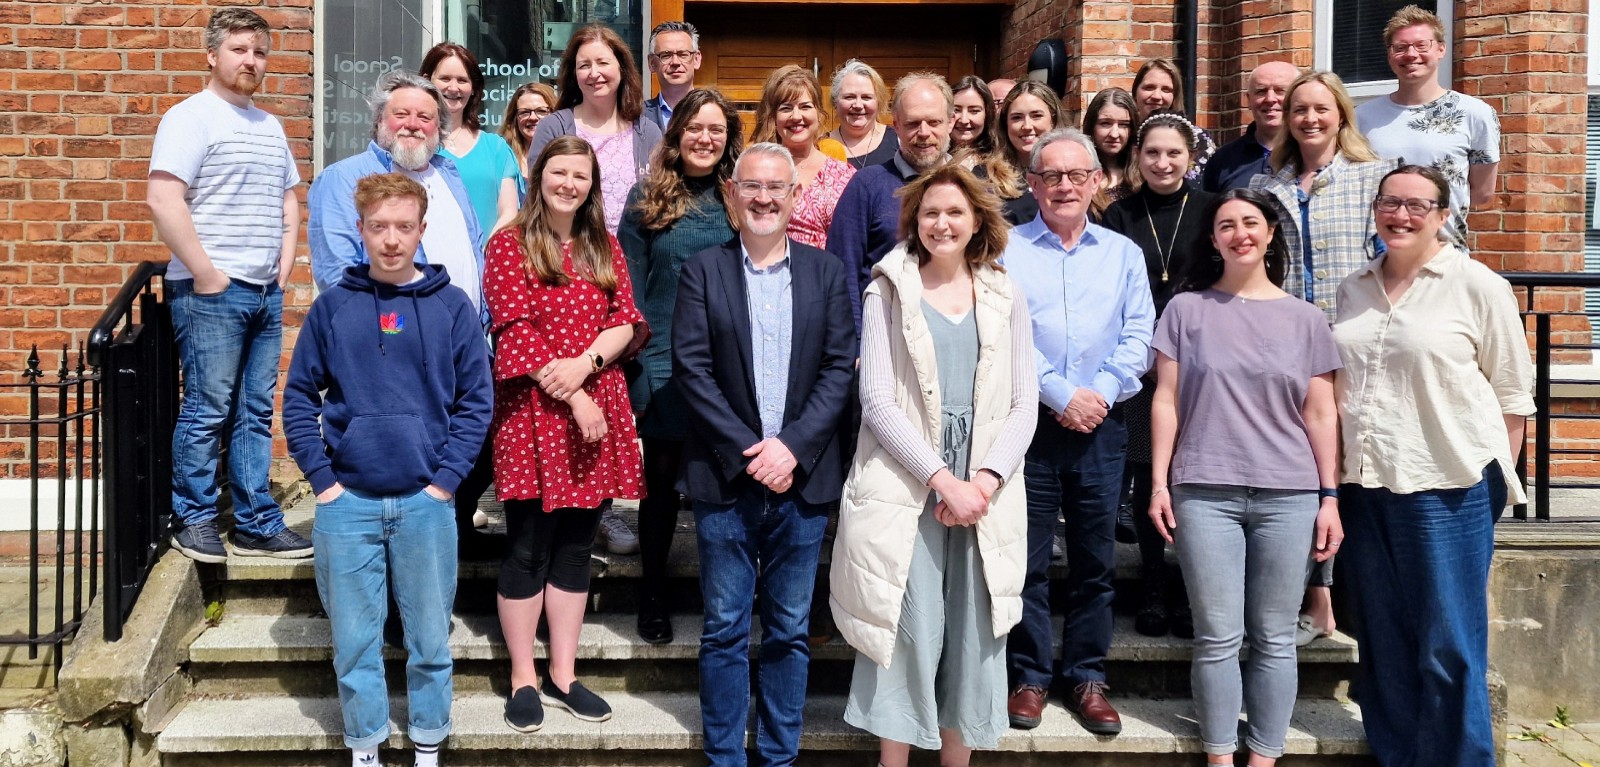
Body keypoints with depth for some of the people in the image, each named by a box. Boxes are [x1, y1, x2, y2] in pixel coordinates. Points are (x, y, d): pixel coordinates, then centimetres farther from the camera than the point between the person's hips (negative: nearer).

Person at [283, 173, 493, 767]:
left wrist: (445, 479, -6)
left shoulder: (452, 306, 1)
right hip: (346, 502, 1)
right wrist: (322, 478, -3)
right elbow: (299, 396, 5)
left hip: (426, 502, 0)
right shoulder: (332, 306, 3)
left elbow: (476, 399, 1)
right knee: (354, 640, 9)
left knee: (430, 638, 8)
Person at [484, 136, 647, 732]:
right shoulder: (510, 243, -1)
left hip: (599, 405, 5)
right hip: (533, 410, -5)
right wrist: (573, 399, -15)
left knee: (575, 546, 10)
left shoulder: (604, 247, 14)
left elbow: (626, 320, 4)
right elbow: (517, 330, -10)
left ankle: (562, 675, 19)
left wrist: (586, 363, -15)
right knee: (529, 548, 2)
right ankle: (523, 680, 13)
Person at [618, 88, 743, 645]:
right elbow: (629, 286, 1)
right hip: (665, 368, -1)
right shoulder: (648, 197, 3)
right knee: (661, 479, 7)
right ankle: (653, 594, 21)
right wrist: (634, 365, -6)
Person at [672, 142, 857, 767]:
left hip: (802, 478, 1)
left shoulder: (826, 272, 7)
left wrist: (792, 446, -12)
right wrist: (745, 451, -13)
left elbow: (841, 368, 0)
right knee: (725, 630, 5)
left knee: (789, 632, 9)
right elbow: (690, 367, -4)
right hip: (725, 479, -1)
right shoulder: (703, 270, 3)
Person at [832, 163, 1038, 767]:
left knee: (974, 639, 5)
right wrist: (943, 480, -14)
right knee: (906, 635, -3)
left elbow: (1023, 404, 7)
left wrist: (986, 480, -9)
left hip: (984, 494, 3)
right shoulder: (889, 291, 2)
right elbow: (876, 400, -5)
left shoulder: (1006, 298, 10)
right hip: (906, 489, -2)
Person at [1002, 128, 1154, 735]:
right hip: (1029, 423, -2)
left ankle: (1087, 677, 18)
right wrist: (1061, 395, -13)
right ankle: (1029, 677, 13)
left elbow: (1138, 337, 4)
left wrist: (1100, 393, -11)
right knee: (1027, 557, 2)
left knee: (1095, 560, 7)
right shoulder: (1006, 250, 2)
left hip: (1100, 428, 3)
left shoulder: (1123, 254, 12)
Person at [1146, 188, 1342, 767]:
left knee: (1274, 639, 5)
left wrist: (1330, 498, 4)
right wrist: (1159, 482, -1)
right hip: (1205, 493, -1)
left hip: (1289, 496, 1)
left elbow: (1321, 415, 9)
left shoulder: (1304, 318, 9)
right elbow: (1166, 401, 5)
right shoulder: (1187, 309, 6)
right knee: (1218, 638, 1)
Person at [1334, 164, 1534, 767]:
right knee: (1384, 643, 13)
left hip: (1447, 490, -5)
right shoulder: (1354, 289, 10)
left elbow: (1513, 394, 0)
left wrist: (1497, 479, -1)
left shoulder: (1478, 287, -3)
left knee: (1448, 648, 0)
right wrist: (1333, 473, 12)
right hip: (1365, 487, 5)